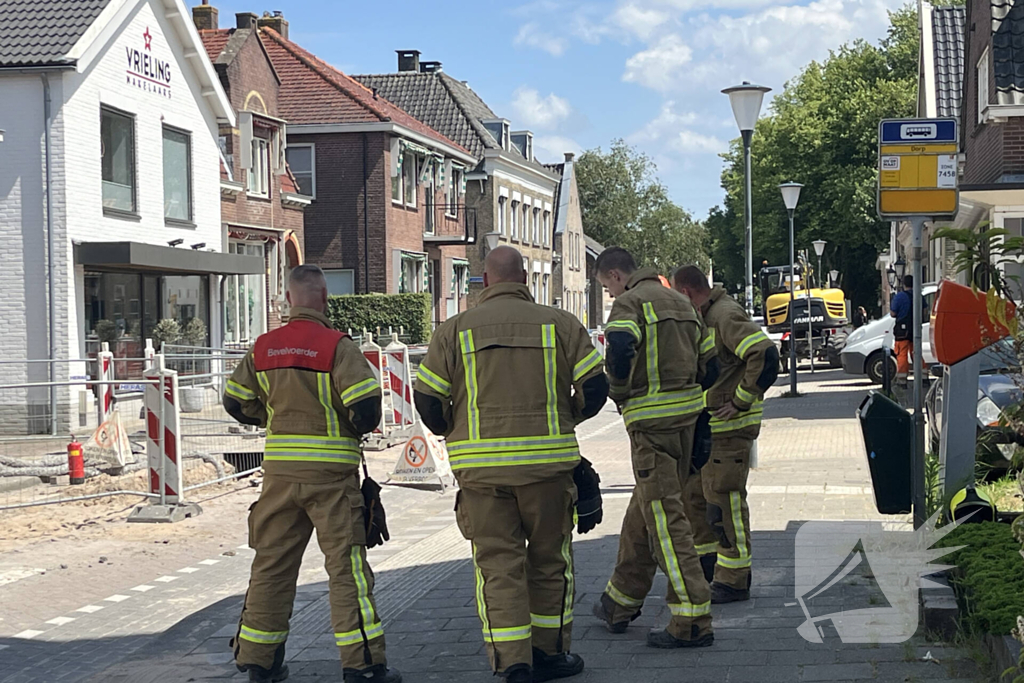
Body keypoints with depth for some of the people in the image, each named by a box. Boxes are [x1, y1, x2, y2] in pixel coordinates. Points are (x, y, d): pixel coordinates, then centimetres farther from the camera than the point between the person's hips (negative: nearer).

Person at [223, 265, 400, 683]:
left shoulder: (263, 348, 6)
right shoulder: (337, 346, -11)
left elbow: (236, 402, 12)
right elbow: (365, 404, -18)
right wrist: (357, 427, 4)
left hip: (279, 468, 5)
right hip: (330, 470, -5)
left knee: (272, 561, 12)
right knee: (346, 563, -1)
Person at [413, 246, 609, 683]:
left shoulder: (454, 330, 2)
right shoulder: (560, 324, 3)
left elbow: (426, 399, 0)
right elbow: (595, 385, 0)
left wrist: (452, 433, 20)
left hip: (481, 467, 0)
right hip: (547, 462, 0)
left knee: (497, 565, 5)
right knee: (549, 560, 15)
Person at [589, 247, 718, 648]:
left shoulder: (630, 303, -9)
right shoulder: (679, 302, 18)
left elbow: (620, 348, -28)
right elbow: (708, 358, 18)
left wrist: (618, 393, -11)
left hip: (651, 421, -9)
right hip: (685, 413, 9)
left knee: (665, 517, -8)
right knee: (644, 510, 18)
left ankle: (693, 620, -9)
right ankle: (621, 603, 29)